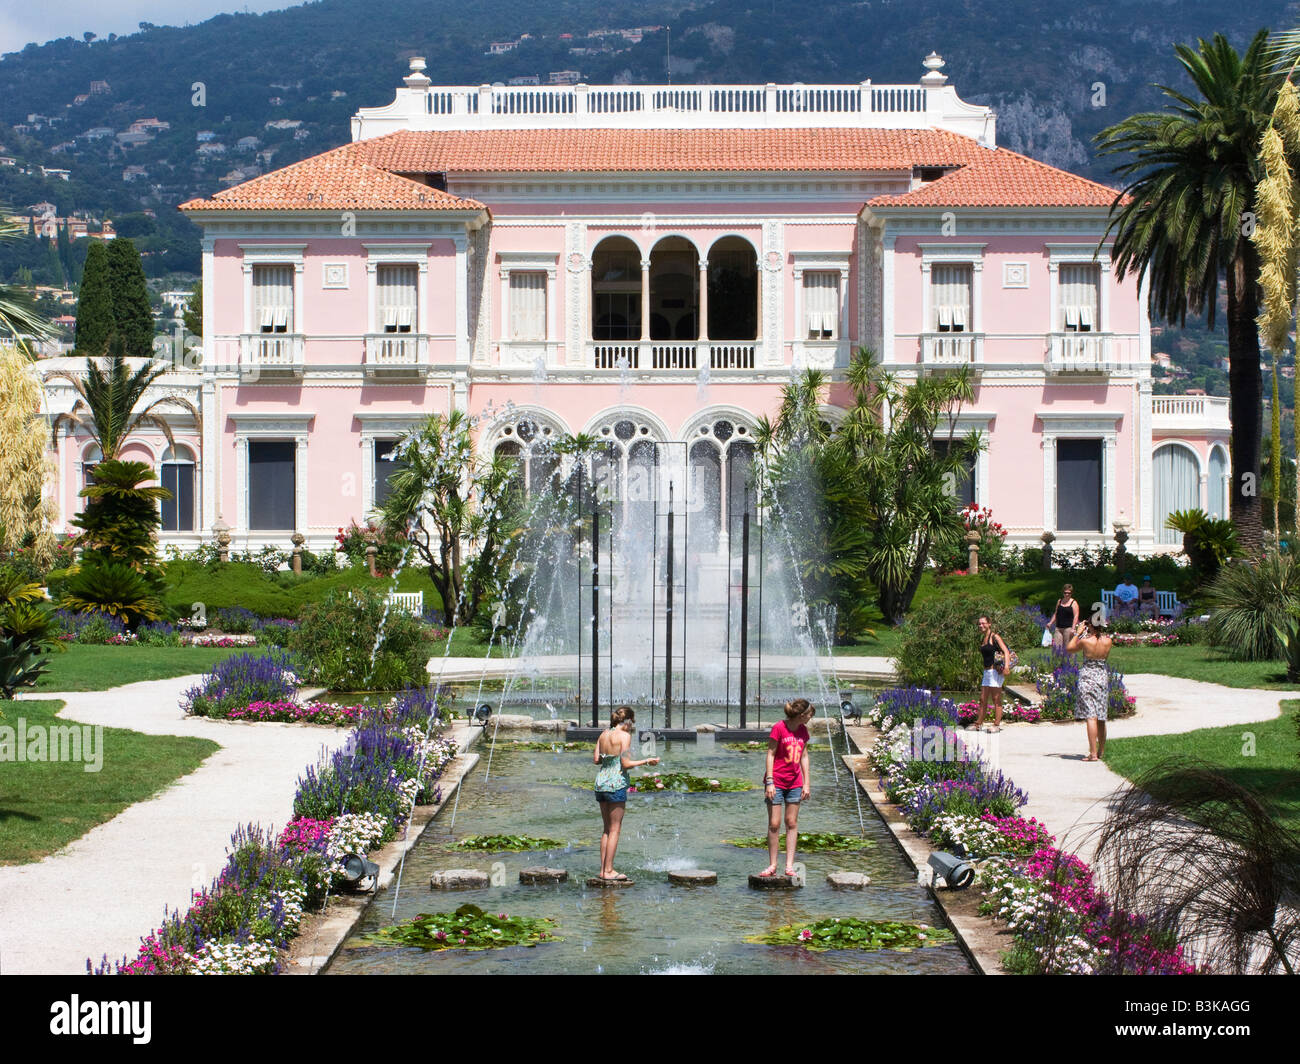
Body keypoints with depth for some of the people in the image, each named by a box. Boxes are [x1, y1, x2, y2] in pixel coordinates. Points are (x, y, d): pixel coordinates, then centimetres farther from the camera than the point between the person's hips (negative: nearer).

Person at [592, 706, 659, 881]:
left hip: (601, 782, 7)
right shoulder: (624, 736, -11)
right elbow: (626, 764, -15)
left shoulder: (604, 734, 9)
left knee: (607, 828, 15)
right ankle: (609, 870, 0)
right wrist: (647, 761, -4)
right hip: (616, 783, -7)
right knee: (615, 829, 0)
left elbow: (596, 759, 8)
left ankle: (603, 869, 14)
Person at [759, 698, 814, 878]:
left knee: (792, 823, 4)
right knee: (774, 824, -2)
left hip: (795, 784, 5)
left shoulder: (803, 730, 7)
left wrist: (807, 783, 10)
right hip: (776, 782, -5)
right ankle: (772, 865, 4)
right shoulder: (779, 728, -12)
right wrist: (770, 782, -14)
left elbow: (804, 757, 13)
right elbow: (770, 754, -10)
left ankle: (789, 865, 7)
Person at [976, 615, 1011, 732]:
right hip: (986, 672, 8)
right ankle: (979, 724, 15)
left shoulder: (995, 637, -9)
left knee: (996, 699, -5)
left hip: (995, 671, -8)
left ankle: (997, 724, -2)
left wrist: (1006, 666, -30)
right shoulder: (982, 639, 15)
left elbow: (1006, 651, -17)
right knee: (983, 699, 10)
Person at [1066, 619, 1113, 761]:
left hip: (1087, 678, -5)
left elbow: (1069, 648, 4)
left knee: (1091, 717, -9)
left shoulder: (1085, 641, -13)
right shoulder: (1108, 641, -2)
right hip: (1103, 678, 5)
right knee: (1101, 718, 16)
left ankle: (1093, 753, -15)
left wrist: (1078, 633, 13)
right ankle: (1101, 751, 28)